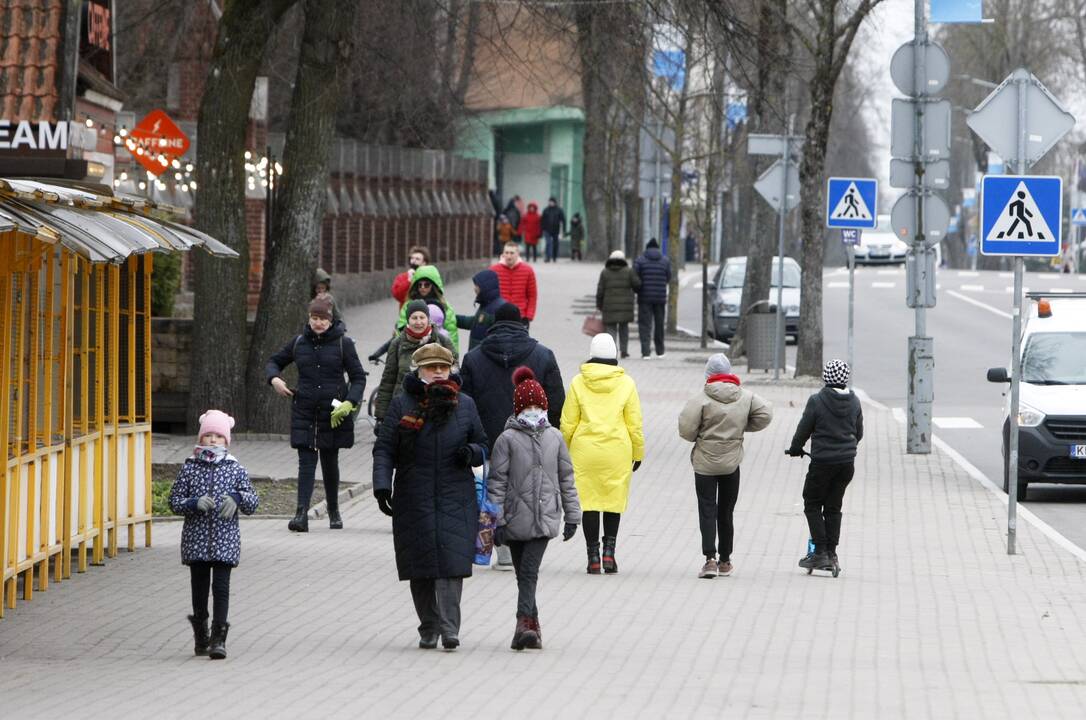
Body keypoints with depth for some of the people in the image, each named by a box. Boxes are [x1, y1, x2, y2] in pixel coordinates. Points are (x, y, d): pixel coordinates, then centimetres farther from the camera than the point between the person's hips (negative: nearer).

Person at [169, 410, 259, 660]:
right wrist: (195, 503, -15)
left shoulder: (235, 469, 4)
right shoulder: (189, 468, 4)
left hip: (225, 539, -1)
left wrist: (237, 497, -17)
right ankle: (200, 635, 26)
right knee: (199, 586, 10)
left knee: (221, 586, -8)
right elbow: (175, 501, 3)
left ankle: (219, 638, -7)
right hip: (196, 538, 1)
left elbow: (253, 502, 4)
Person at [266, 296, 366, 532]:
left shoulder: (343, 343, -1)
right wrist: (274, 379, -4)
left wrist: (350, 403, -16)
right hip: (305, 412, 1)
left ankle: (333, 511, 28)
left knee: (330, 462, 11)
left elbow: (358, 377, 0)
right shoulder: (299, 343, 6)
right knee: (306, 462, -9)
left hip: (333, 413, -1)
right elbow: (274, 362, 19)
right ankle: (301, 514, -18)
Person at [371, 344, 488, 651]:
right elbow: (384, 449, 2)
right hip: (414, 499, 0)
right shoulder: (402, 405, 5)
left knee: (451, 560, -12)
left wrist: (471, 453, -7)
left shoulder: (464, 405, 10)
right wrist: (382, 486, -11)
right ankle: (428, 628, 10)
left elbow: (482, 444, 17)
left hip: (455, 499, 0)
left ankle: (449, 629, -16)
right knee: (420, 566, 0)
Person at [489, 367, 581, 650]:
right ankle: (531, 624, 14)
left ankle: (524, 625, -20)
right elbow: (497, 481, -1)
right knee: (524, 573, 6)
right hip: (515, 518, 0)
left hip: (545, 518, 0)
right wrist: (496, 520, -7)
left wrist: (572, 515, 12)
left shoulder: (554, 438, 8)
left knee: (529, 570, -13)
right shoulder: (507, 439, 0)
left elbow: (566, 479, 14)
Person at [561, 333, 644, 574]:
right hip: (617, 452, 0)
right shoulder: (626, 383, -1)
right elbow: (634, 425, 1)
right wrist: (638, 454, 11)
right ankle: (609, 550, -1)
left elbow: (567, 423, 1)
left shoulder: (578, 383, -1)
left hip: (585, 451, 0)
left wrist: (565, 452, 14)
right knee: (614, 500, 12)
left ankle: (593, 557, 4)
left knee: (588, 501, 5)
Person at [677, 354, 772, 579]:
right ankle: (725, 561, 22)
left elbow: (686, 428, -17)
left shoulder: (702, 398, -14)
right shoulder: (745, 397, -2)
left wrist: (697, 437, 4)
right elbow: (765, 414, 3)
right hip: (732, 462, 4)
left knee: (707, 511, -3)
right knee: (726, 512, 15)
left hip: (705, 462, -4)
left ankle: (710, 559, -17)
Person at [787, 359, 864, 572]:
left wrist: (795, 449, 14)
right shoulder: (854, 402, 2)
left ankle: (820, 552, 1)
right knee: (834, 507, 14)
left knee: (812, 505, 8)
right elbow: (859, 432, 12)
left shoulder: (817, 401, -12)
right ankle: (831, 553, 13)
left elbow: (804, 429, -5)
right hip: (847, 461, 5)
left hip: (822, 461, -5)